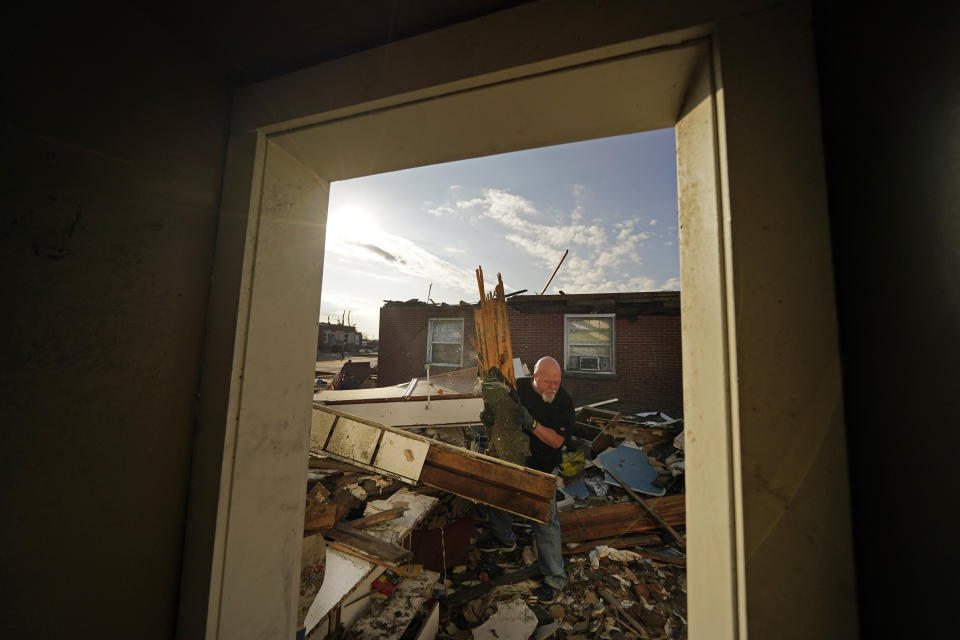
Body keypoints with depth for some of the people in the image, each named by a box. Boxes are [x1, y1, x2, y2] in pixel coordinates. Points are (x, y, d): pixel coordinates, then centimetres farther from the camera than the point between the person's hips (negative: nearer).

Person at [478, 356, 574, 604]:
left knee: (545, 521, -4)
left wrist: (532, 424, -34)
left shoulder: (564, 401, -18)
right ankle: (504, 539, 53)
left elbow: (557, 441, -21)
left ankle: (554, 578, 17)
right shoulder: (516, 388, -12)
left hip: (540, 470, -4)